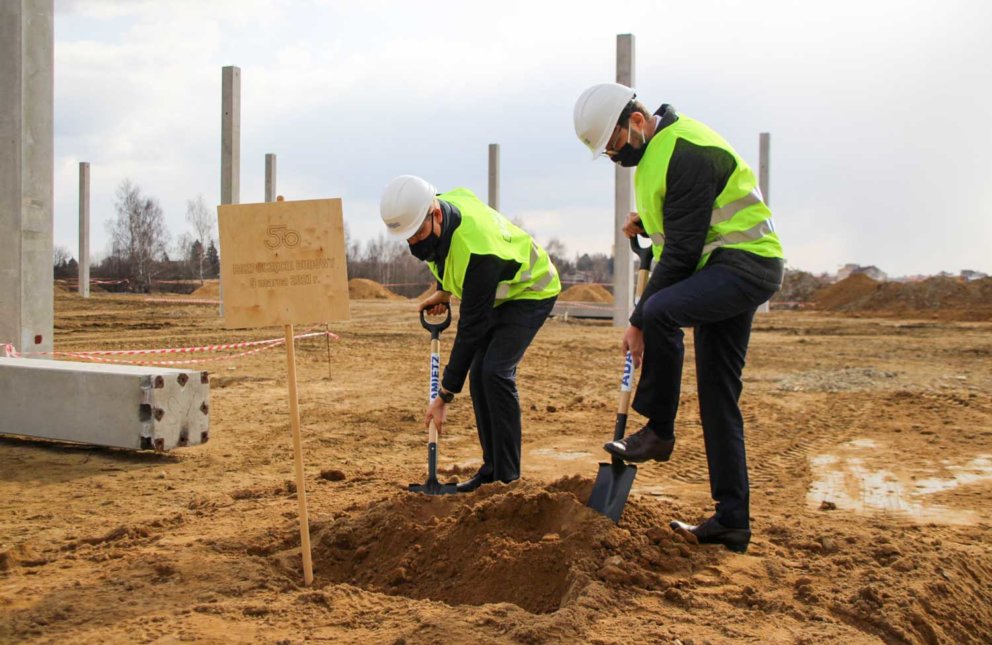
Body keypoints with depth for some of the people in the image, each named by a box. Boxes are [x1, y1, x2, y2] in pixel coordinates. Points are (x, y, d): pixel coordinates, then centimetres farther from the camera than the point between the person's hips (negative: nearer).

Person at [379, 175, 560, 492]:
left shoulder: (476, 250, -41)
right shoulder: (440, 205, -17)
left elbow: (471, 329, -35)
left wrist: (444, 396, -31)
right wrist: (444, 291, 2)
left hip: (530, 291, -9)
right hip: (494, 294, 9)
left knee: (495, 371, -22)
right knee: (478, 375, 0)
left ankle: (508, 475, -13)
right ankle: (492, 466, 9)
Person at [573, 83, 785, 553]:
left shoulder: (686, 154, -21)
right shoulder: (652, 149, 11)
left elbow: (681, 252, -22)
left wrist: (639, 320, -17)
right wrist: (644, 220, 9)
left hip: (746, 264, -10)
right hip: (722, 270, 10)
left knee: (661, 311, -35)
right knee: (717, 396, 7)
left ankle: (658, 431, -15)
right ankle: (731, 521, 12)